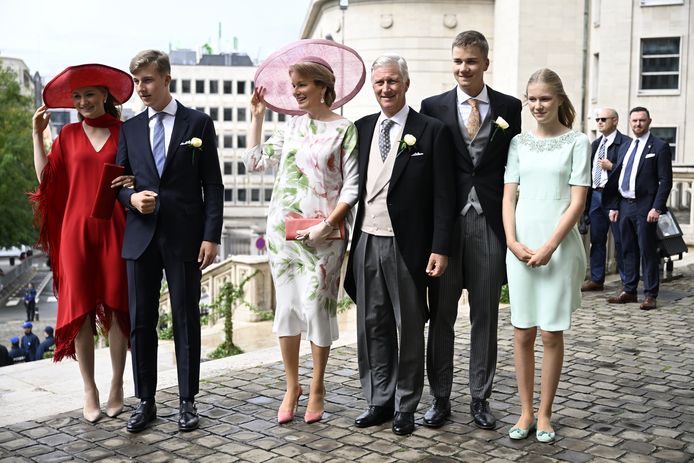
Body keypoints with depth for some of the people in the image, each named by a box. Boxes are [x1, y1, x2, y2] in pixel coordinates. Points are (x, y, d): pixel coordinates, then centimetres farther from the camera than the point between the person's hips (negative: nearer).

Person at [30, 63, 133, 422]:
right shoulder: (69, 135, 11)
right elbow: (46, 177, 6)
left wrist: (135, 181, -12)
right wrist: (38, 134, 6)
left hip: (114, 230, -1)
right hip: (76, 229, 2)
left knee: (116, 307, 1)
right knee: (80, 308, 2)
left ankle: (116, 387, 13)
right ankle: (89, 391, 11)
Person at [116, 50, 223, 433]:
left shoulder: (198, 123, 3)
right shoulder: (129, 129, 12)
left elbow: (213, 185, 0)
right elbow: (119, 182, 15)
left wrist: (211, 235, -8)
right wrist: (132, 197, -9)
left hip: (184, 236, -3)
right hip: (140, 237, 3)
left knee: (186, 320, 4)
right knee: (141, 321, 6)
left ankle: (187, 401, 15)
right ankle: (145, 401, 18)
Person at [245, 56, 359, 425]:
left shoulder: (344, 129, -4)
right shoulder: (293, 125, 11)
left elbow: (352, 187, -8)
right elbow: (255, 161, 10)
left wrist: (327, 225, -16)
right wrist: (257, 116, 10)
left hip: (322, 234, -4)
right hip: (282, 228, 5)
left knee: (317, 308, -1)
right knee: (286, 306, 7)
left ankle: (317, 388, 17)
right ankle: (291, 386, 20)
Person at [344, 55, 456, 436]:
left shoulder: (431, 131, -4)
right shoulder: (361, 128, 9)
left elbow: (443, 196, -6)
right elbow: (351, 185, 12)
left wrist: (440, 248, -11)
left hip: (406, 246, -4)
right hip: (365, 243, 4)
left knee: (409, 328, 8)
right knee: (373, 326, 12)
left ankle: (405, 407, 21)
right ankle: (379, 401, 25)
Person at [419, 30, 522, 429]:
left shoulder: (509, 107, 6)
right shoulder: (433, 107, 4)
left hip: (491, 221, 1)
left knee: (486, 316, 9)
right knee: (441, 315, 7)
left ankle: (481, 398, 21)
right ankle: (440, 398, 19)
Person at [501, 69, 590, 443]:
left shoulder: (577, 142, 0)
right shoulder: (519, 143, 9)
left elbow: (577, 202, -5)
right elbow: (508, 197, 7)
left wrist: (549, 247, -13)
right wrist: (513, 241, -7)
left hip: (559, 245, -3)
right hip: (520, 246, 3)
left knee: (552, 333, 3)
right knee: (523, 332, 6)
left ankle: (545, 413, 15)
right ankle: (526, 411, 16)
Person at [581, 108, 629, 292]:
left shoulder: (625, 143, -6)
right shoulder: (595, 144, 17)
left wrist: (611, 166, -18)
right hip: (595, 195, 7)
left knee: (620, 240, -2)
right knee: (596, 240, 10)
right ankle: (596, 280, 17)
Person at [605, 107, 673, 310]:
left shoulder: (659, 147, -3)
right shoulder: (626, 147, 16)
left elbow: (665, 181, -8)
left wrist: (657, 208, -16)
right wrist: (614, 206, 11)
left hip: (645, 208, -6)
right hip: (624, 206, 6)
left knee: (647, 251, -2)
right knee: (628, 250, 12)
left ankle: (650, 295, 5)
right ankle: (629, 291, 20)